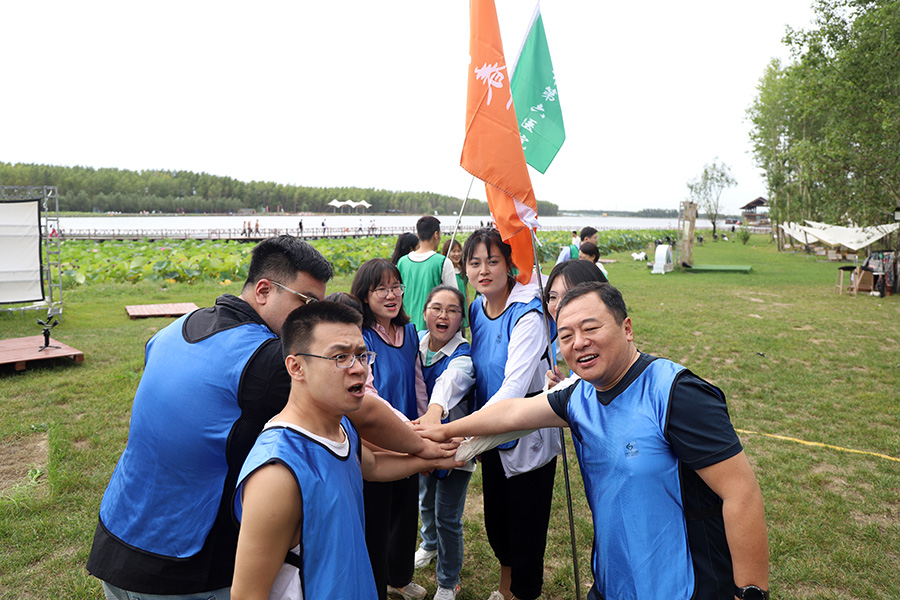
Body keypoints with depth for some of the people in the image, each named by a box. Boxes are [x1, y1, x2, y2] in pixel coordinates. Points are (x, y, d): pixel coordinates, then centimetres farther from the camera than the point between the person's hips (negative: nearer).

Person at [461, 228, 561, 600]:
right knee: (495, 521, 22)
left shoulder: (527, 315, -24)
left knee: (526, 531, 7)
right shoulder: (476, 308, -2)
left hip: (528, 439, -6)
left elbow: (515, 385, -33)